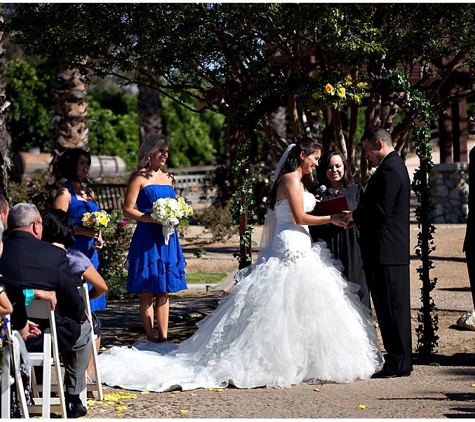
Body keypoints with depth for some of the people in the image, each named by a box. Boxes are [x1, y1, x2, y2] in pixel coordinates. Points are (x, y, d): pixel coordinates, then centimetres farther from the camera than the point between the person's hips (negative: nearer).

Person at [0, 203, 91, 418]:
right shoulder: (54, 254, -13)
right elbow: (72, 299, -7)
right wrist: (81, 315, 16)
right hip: (43, 335, -4)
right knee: (82, 328, 27)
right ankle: (73, 399, 28)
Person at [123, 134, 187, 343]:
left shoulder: (168, 178, 16)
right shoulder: (139, 178, -4)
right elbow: (128, 210, -10)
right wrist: (154, 219, -18)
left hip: (168, 239, 6)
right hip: (147, 238, -6)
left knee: (164, 290, 7)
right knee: (147, 290, -2)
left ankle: (163, 336, 11)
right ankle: (150, 338, 1)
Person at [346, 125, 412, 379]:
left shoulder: (389, 170, -15)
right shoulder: (395, 165, 18)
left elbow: (381, 210, -22)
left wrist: (355, 216, -8)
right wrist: (358, 216, 10)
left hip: (385, 251, -11)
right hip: (395, 250, 11)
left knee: (391, 306, -6)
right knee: (394, 306, 13)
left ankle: (398, 364, -2)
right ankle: (400, 361, 18)